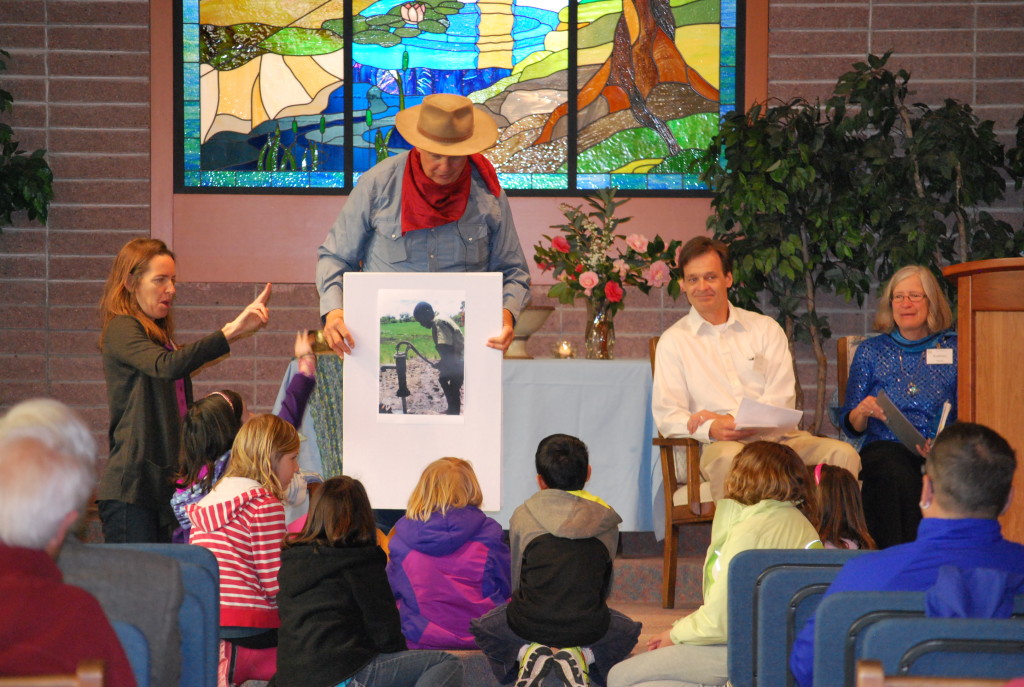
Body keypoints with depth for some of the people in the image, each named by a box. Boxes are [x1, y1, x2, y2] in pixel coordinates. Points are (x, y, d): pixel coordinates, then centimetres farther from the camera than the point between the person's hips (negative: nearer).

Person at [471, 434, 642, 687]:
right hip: (588, 628, 1)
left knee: (482, 625, 30)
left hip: (530, 625, 0)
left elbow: (517, 581, 12)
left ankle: (524, 653, 0)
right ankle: (583, 656, 3)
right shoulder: (606, 520, 6)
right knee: (628, 630, 33)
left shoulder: (522, 516, 4)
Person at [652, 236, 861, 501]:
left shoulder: (765, 328, 18)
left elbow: (783, 397, 6)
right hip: (719, 443, -3)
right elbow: (667, 416, 3)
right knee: (729, 458, -40)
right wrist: (711, 429, -18)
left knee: (843, 454, -25)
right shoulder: (673, 341, 13)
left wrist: (733, 419, -12)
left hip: (777, 435, 3)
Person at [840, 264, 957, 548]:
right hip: (884, 448, 0)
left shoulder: (953, 349, 14)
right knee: (898, 476, -38)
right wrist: (864, 411, -10)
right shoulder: (871, 351, 17)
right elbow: (851, 425, 15)